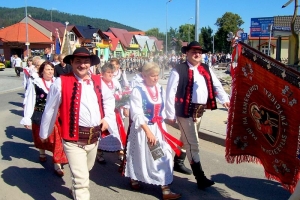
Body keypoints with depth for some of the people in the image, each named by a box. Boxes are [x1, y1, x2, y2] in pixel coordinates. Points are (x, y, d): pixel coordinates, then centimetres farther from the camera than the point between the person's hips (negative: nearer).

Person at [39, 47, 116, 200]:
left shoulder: (98, 81, 3)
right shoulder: (61, 82, -12)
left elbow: (109, 99, 20)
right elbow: (50, 110, -4)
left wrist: (108, 117, 5)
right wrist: (44, 133, 6)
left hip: (94, 136, 6)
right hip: (73, 138, -6)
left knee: (86, 170, 29)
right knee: (82, 179, -8)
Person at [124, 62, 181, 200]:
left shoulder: (160, 89, 2)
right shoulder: (138, 91, -16)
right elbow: (137, 114, -21)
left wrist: (161, 125, 11)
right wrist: (148, 131, -26)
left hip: (158, 128, 5)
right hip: (142, 128, -5)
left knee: (164, 157, 1)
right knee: (140, 156, 12)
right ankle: (134, 179, 40)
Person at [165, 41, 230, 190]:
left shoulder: (206, 69, 11)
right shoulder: (179, 70, -10)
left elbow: (216, 85, 11)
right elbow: (170, 92, -12)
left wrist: (224, 99, -4)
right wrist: (170, 114, -13)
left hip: (200, 110, 7)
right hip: (186, 110, -7)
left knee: (187, 139, 23)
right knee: (193, 144, -3)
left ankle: (178, 161, 44)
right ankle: (200, 178, 4)